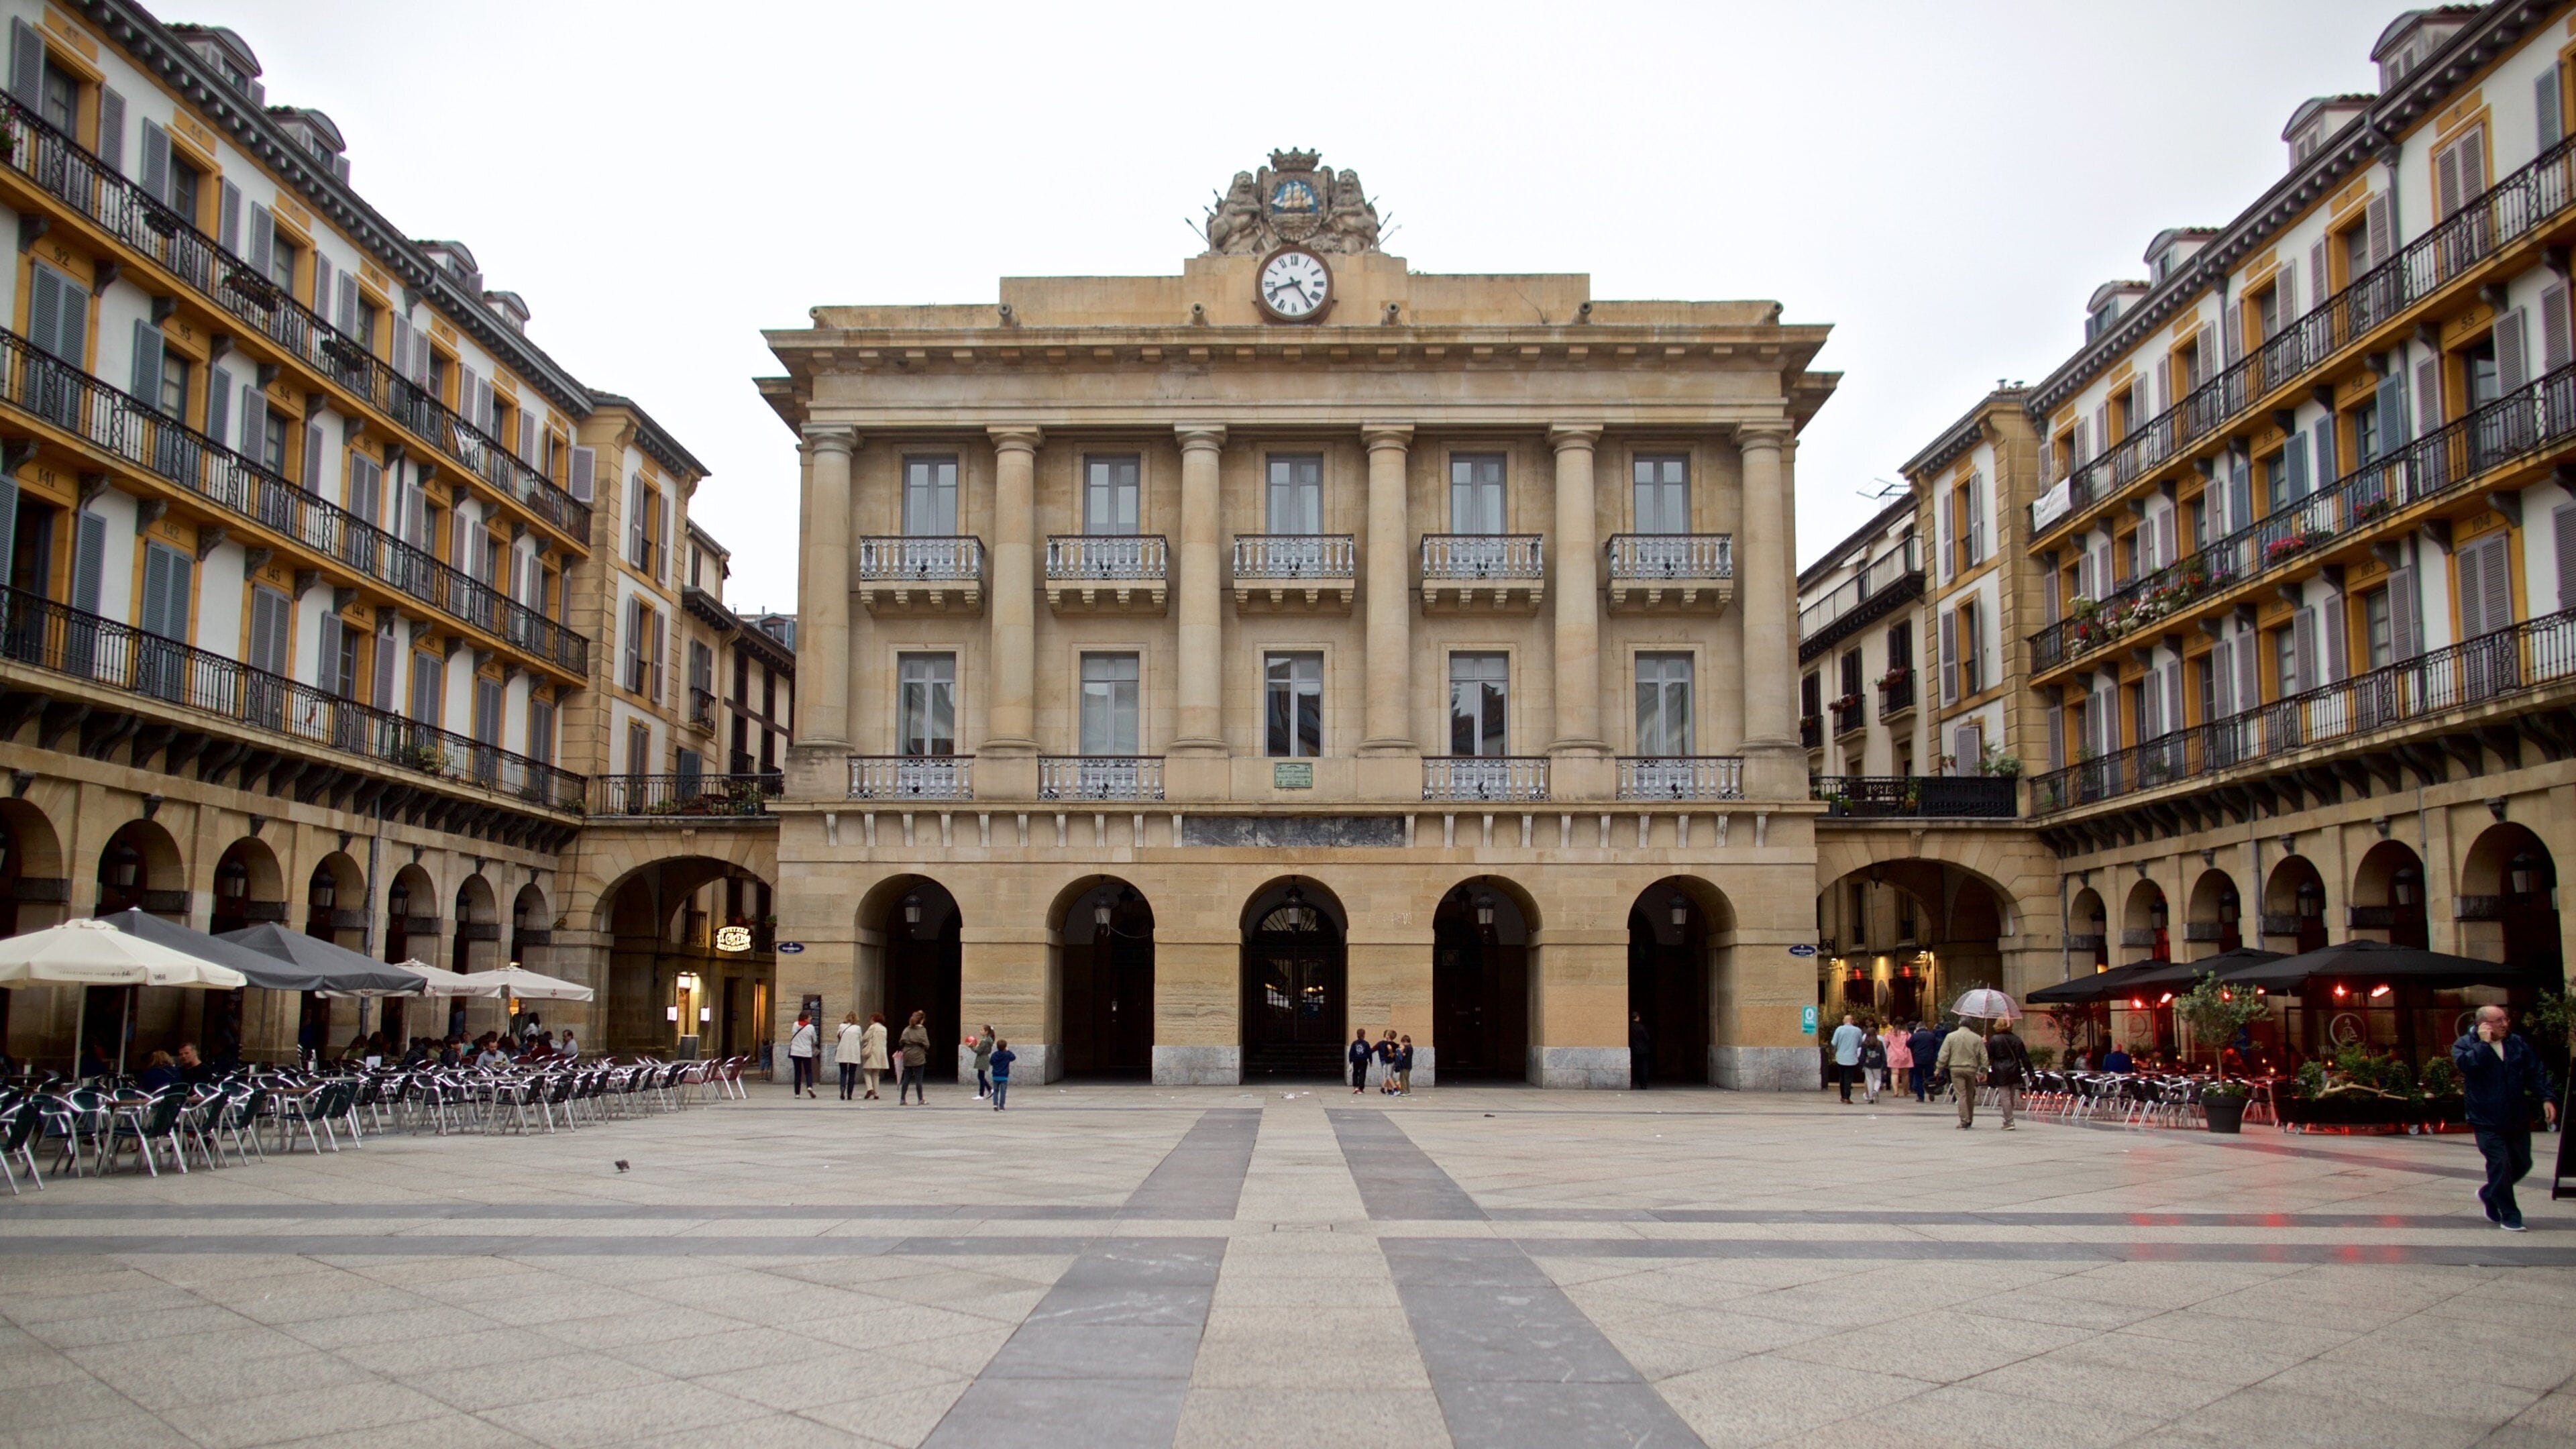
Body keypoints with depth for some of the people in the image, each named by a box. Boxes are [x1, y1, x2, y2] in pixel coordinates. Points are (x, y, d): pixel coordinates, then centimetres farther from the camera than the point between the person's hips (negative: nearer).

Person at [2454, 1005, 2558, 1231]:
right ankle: (2509, 1216, 2)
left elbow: (2535, 1072, 8)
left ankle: (2489, 1195, 36)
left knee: (2522, 1163, 13)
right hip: (2488, 1122, -5)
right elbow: (2467, 1064, -27)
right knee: (2500, 1165, -9)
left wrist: (2545, 1098, -3)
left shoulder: (2517, 1043, 7)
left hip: (2518, 1119, 5)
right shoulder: (2464, 1045, -5)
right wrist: (2483, 1043, -20)